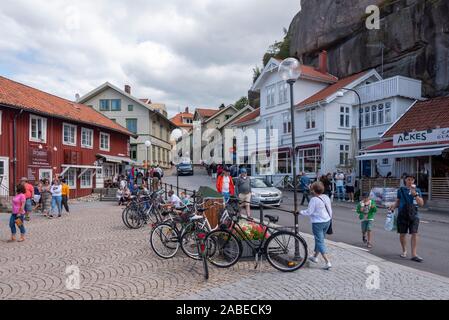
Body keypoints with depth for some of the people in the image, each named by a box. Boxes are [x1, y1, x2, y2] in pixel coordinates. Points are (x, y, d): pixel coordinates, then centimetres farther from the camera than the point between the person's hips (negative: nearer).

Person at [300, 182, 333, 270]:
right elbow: (330, 209, 10)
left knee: (320, 242, -1)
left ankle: (328, 262, -5)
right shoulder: (326, 197, 2)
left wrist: (300, 212, -4)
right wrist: (329, 218, 23)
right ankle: (315, 257, 36)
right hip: (327, 221, 8)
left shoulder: (314, 200, -20)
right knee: (319, 240, 21)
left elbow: (309, 212, -18)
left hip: (318, 223, -8)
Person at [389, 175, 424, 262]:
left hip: (414, 215, 0)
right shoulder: (401, 190, 7)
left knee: (414, 233, -8)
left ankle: (414, 254, -5)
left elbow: (421, 203, -1)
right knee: (402, 234, 6)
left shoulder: (417, 190, 7)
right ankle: (404, 251, 26)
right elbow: (398, 202, 14)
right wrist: (394, 206, -7)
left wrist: (415, 194, -15)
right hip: (402, 215, 0)